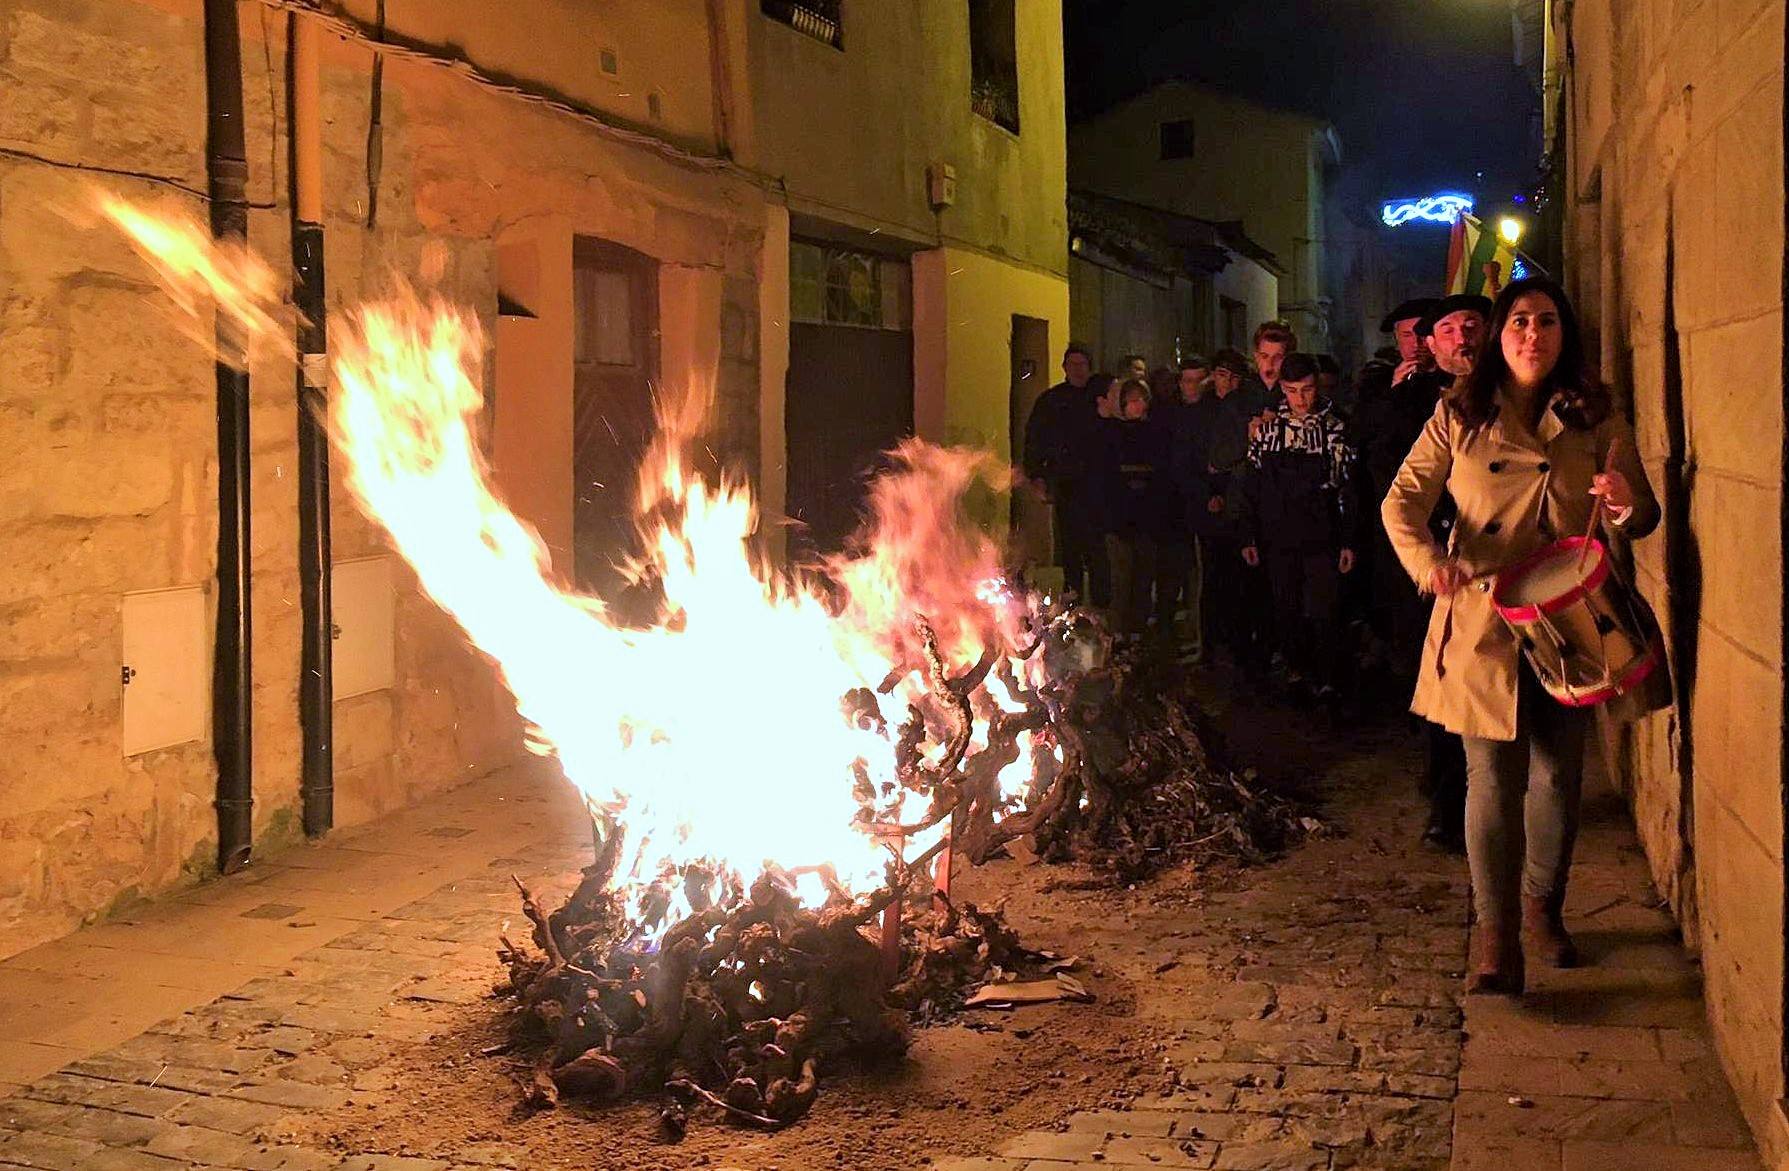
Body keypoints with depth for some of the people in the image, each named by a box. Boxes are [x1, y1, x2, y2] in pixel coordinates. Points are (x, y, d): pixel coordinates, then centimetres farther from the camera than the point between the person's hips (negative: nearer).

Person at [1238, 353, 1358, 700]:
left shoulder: (1334, 429, 1)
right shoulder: (1267, 429, 7)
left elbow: (1348, 488, 2)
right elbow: (1251, 486, 10)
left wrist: (1348, 541, -2)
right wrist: (1249, 537, 6)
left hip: (1320, 538, -2)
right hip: (1278, 538, 3)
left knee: (1323, 612, -8)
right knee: (1288, 609, 9)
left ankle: (1327, 680, -3)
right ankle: (1297, 669, 23)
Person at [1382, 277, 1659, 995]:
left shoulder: (1595, 418, 6)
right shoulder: (1459, 415, 2)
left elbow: (1645, 516, 7)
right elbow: (1402, 500, 1)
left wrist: (1625, 504, -19)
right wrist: (1427, 559, -20)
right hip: (1482, 617, -2)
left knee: (1559, 774, 10)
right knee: (1494, 776, -4)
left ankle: (1542, 910, 30)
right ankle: (1495, 935, 4)